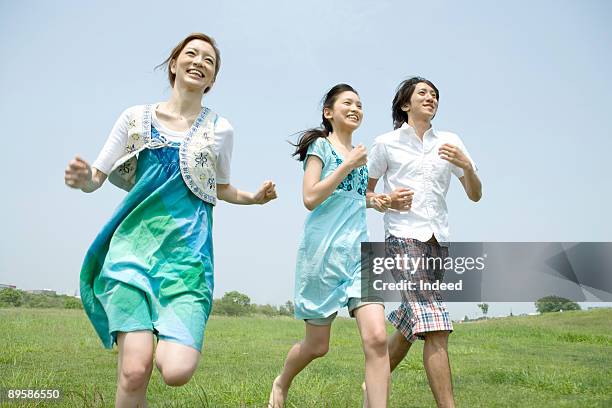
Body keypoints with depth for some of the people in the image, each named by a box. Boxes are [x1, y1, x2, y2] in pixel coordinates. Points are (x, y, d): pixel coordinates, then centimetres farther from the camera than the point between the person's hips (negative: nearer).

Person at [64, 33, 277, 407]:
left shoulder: (220, 129, 7)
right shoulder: (137, 117, 5)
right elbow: (97, 177, 7)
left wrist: (254, 197, 2)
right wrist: (82, 178, -16)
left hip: (188, 252, 1)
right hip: (133, 245, 0)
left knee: (177, 371, -15)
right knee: (134, 371, -13)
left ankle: (165, 342, 20)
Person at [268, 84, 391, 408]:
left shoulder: (359, 153, 18)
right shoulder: (320, 145, 0)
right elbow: (311, 198, -12)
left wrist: (370, 201, 13)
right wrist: (348, 165, -12)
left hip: (358, 253, 5)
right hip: (322, 253, -5)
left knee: (377, 338, -14)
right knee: (317, 345, 8)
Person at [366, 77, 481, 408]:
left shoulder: (449, 142, 13)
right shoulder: (386, 143, 4)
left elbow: (475, 195, 11)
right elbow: (364, 192, 10)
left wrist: (466, 165, -8)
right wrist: (387, 200, -10)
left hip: (438, 240, 5)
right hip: (403, 237, -5)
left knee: (412, 324, 12)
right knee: (435, 327, -18)